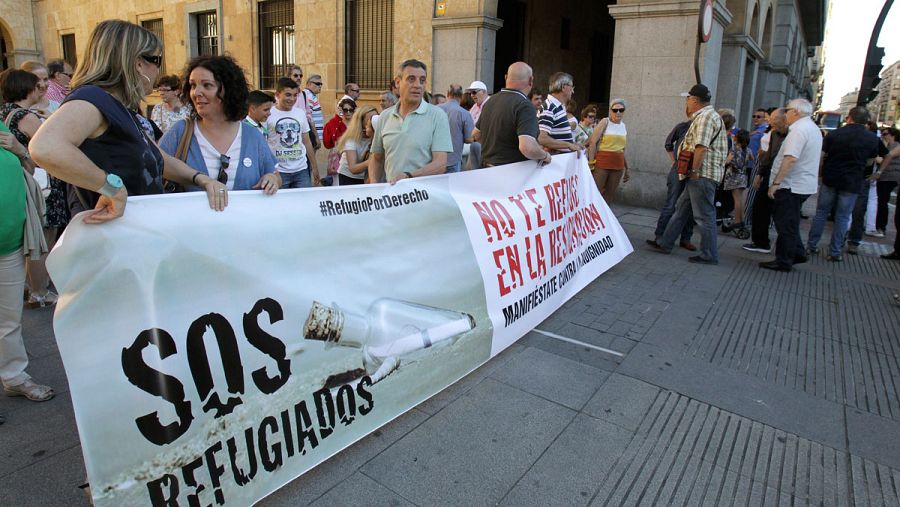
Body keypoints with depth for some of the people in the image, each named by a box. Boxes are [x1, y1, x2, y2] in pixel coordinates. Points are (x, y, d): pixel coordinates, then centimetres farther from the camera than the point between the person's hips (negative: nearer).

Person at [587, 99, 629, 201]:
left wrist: (626, 168, 22)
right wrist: (591, 162, -16)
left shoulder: (624, 126, 13)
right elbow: (592, 142, -9)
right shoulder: (605, 122, -3)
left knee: (610, 193, 9)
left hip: (618, 164, 5)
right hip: (602, 162, -5)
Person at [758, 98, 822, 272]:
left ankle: (783, 262, 6)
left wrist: (776, 182, -26)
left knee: (785, 224, -2)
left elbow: (790, 159, -27)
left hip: (791, 186, -10)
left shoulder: (799, 129, -18)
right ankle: (797, 253, 25)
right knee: (790, 223, 20)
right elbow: (818, 156, 24)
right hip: (805, 184, 10)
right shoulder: (814, 128, 16)